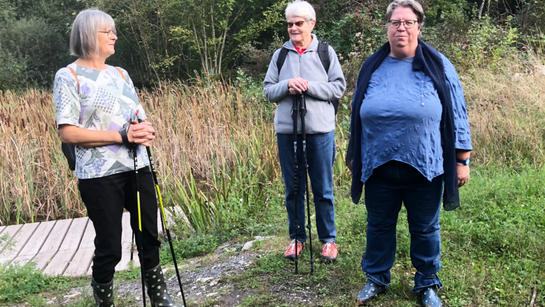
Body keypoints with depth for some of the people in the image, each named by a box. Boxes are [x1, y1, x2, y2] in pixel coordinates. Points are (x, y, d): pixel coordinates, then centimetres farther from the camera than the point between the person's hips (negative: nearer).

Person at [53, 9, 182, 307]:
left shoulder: (120, 74, 14)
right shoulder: (69, 76, -4)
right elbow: (67, 132, -12)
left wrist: (145, 130, -8)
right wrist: (122, 135, -18)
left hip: (138, 168, 6)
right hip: (100, 174, -5)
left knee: (149, 237, 12)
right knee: (109, 247, 2)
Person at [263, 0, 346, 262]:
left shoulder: (326, 52, 3)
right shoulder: (280, 55, 9)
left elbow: (338, 88, -2)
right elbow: (268, 91, 6)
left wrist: (309, 86, -16)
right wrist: (287, 86, -13)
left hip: (320, 131, -2)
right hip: (286, 131, 2)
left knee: (323, 189, 6)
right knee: (293, 189, 10)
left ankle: (328, 239, 19)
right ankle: (296, 237, 24)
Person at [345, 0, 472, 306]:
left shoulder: (439, 67, -2)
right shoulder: (372, 68, 5)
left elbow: (457, 116, 0)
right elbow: (357, 114, 15)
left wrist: (462, 160, -2)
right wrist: (354, 154, 17)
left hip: (425, 169, -2)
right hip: (379, 168, 2)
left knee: (425, 229, 12)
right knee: (379, 227, 14)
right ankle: (376, 279, 34)